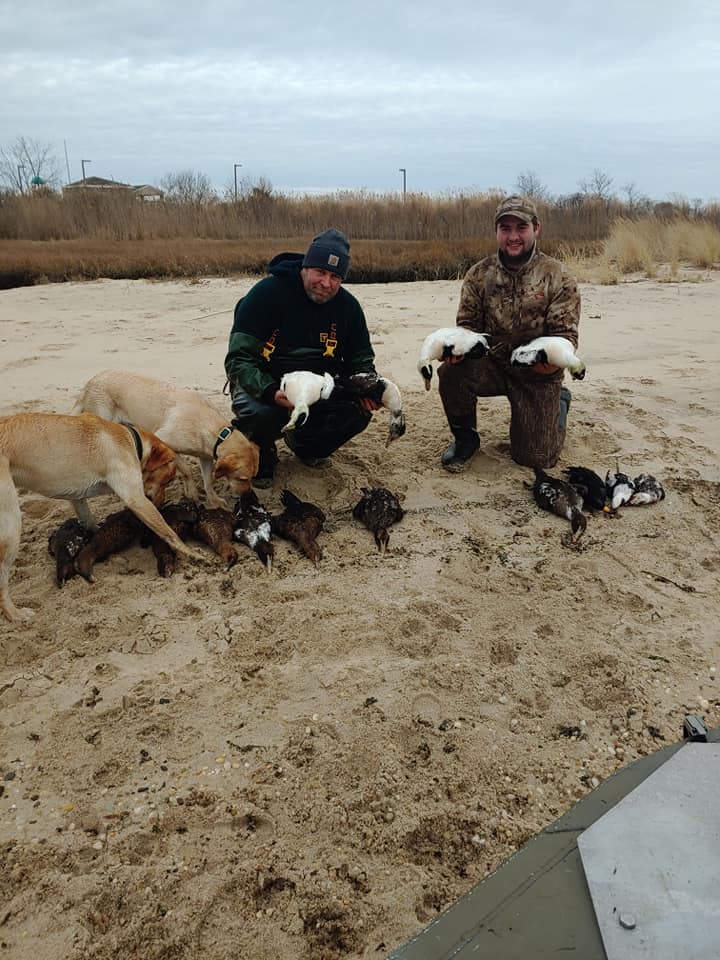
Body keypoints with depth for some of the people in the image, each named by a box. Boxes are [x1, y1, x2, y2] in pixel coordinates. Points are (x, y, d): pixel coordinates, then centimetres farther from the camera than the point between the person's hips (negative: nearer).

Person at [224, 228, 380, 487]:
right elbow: (238, 358, -21)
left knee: (359, 411, -19)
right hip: (264, 384, -4)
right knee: (257, 414, -36)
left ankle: (305, 444, 13)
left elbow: (361, 359, 7)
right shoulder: (267, 293, -18)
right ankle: (262, 456, 3)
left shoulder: (347, 305, -4)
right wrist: (271, 392, -39)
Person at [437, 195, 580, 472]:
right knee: (451, 372, -30)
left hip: (538, 374, -2)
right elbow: (468, 323, 2)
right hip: (492, 363, 2)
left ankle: (559, 401, 32)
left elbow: (565, 333, -10)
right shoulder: (479, 274, -1)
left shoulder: (558, 277, -9)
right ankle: (465, 438, -2)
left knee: (534, 458, -1)